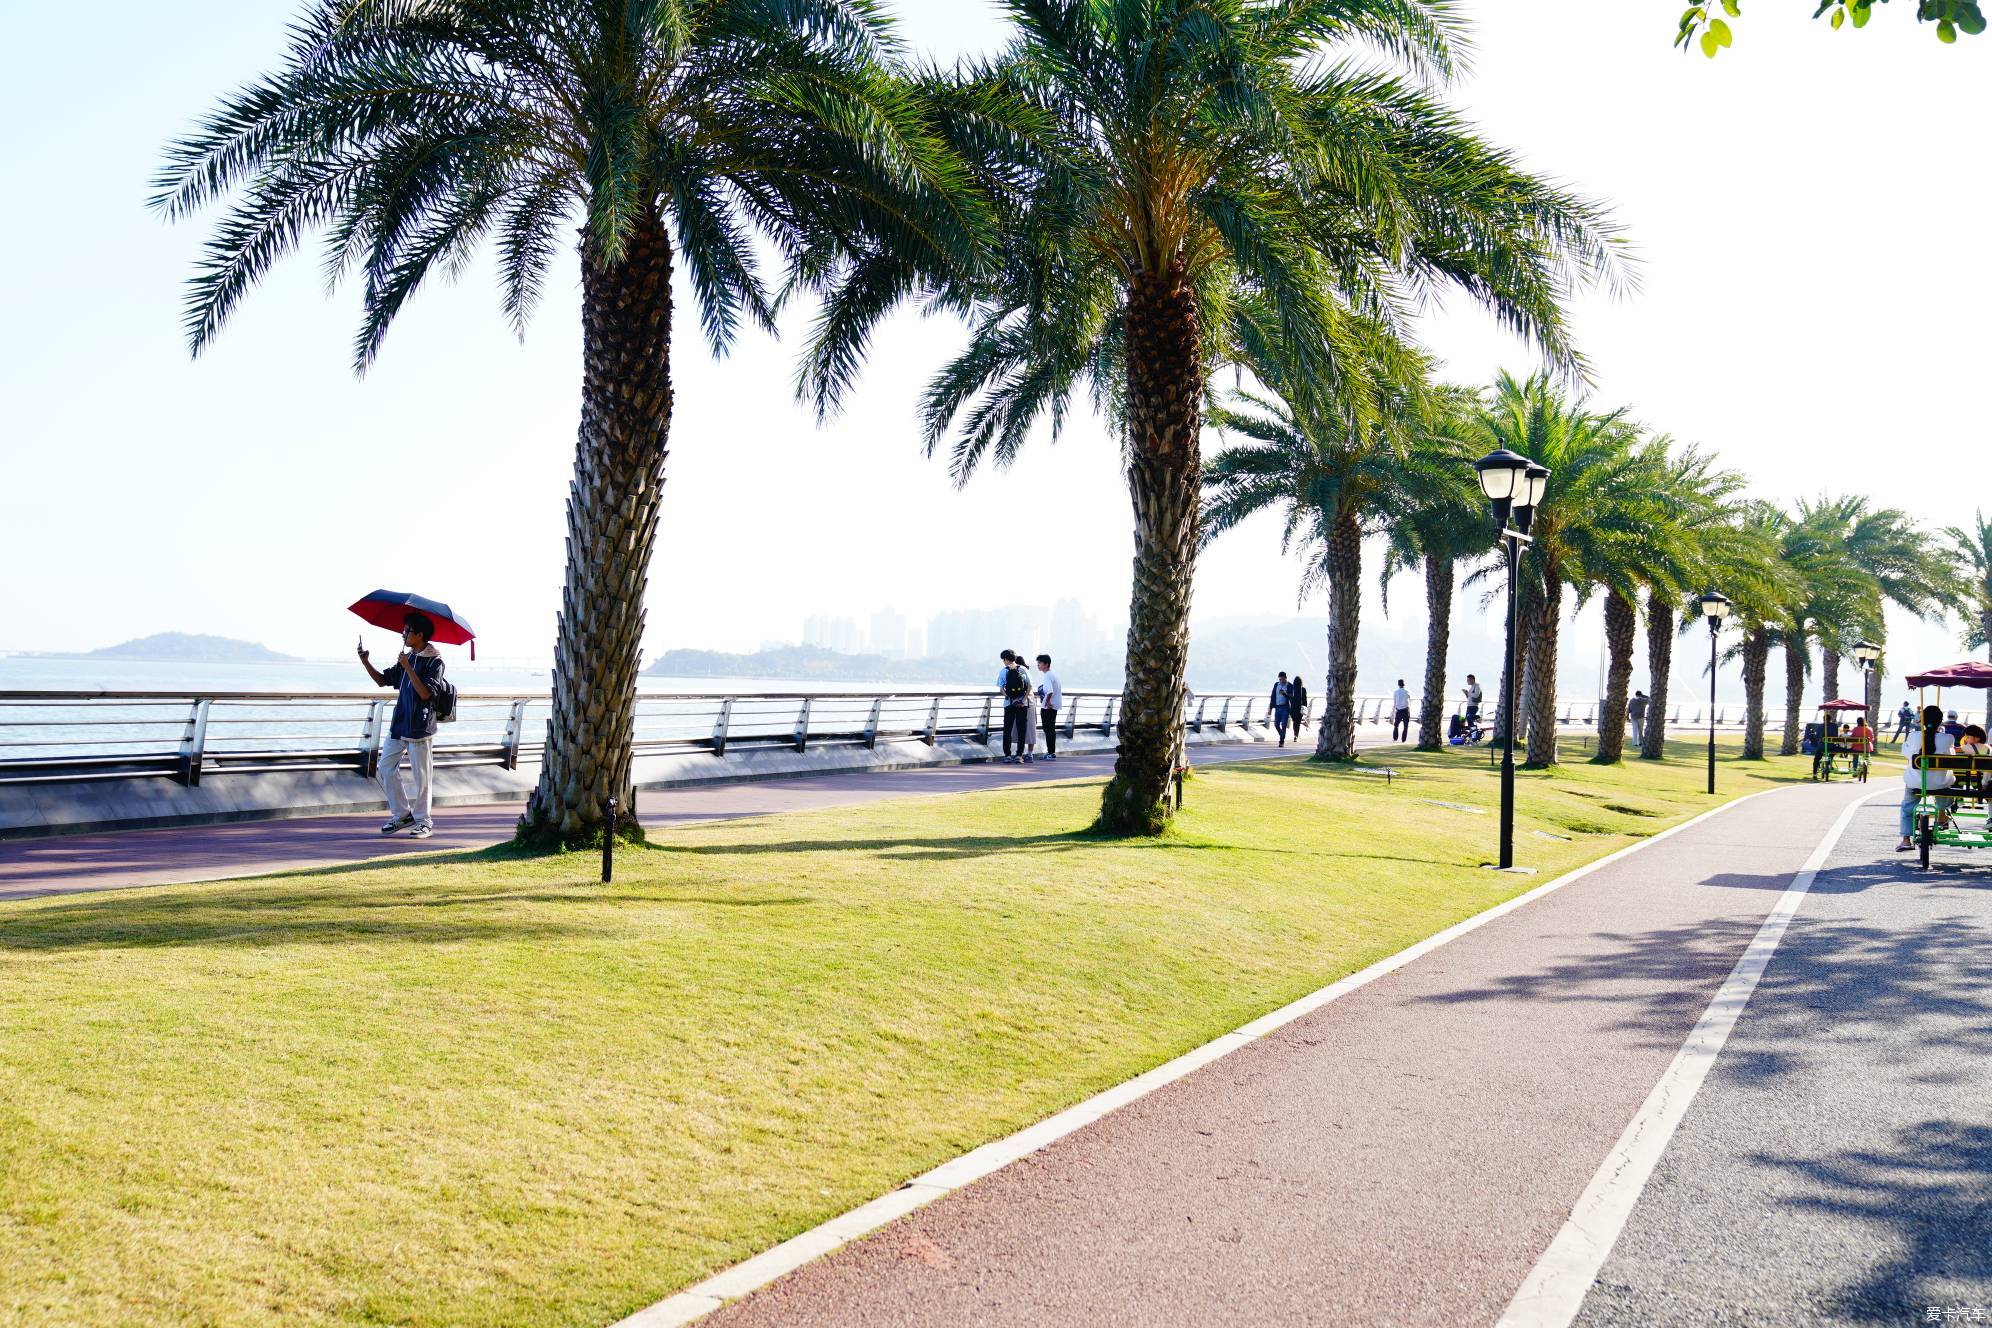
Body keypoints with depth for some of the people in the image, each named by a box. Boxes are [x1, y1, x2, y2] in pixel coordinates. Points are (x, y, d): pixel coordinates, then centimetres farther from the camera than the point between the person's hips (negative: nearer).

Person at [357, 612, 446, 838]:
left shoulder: (434, 662, -10)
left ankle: (424, 821, 8)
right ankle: (402, 814, 19)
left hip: (420, 728, -8)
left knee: (421, 775, -2)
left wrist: (408, 667, -23)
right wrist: (366, 662, 5)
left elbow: (425, 693, -21)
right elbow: (383, 680, 18)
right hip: (398, 725, 8)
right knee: (386, 769, 7)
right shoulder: (407, 658, 13)